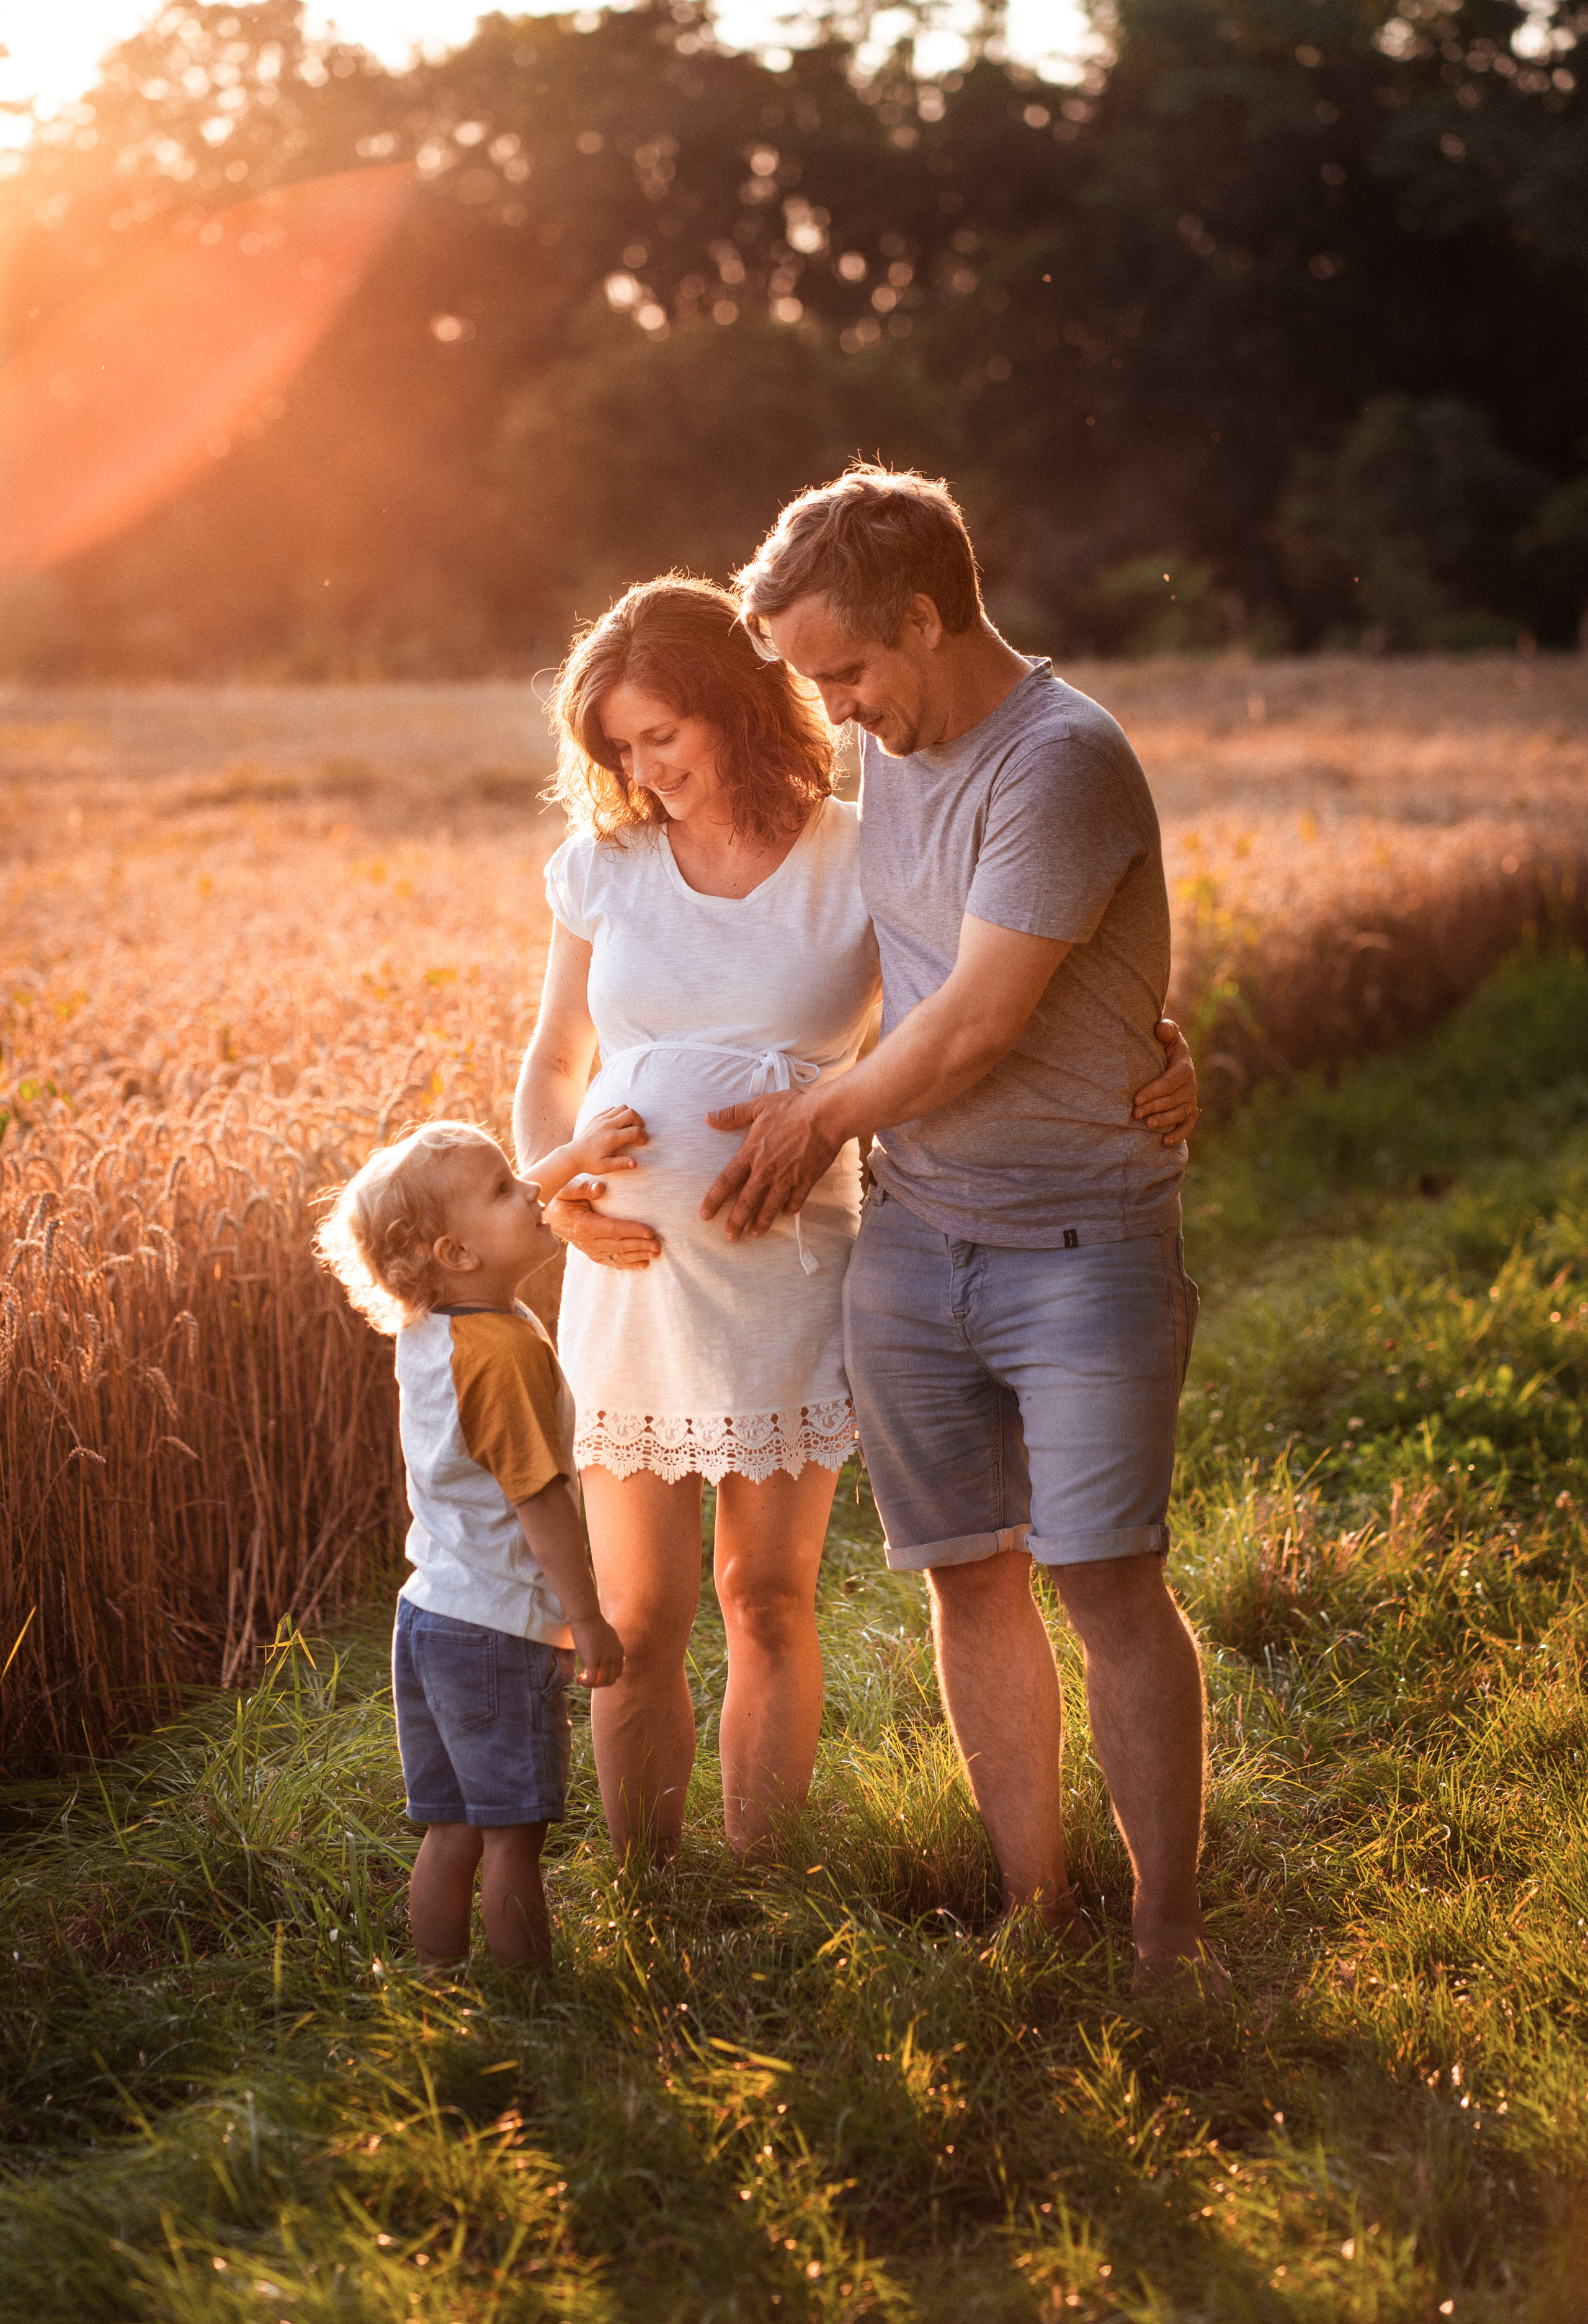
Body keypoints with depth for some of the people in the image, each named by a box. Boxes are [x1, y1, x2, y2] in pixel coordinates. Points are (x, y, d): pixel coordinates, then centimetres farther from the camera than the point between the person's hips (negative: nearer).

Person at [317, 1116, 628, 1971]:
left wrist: (577, 1156, 23)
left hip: (430, 1615, 8)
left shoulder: (428, 1324, 6)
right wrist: (589, 1619, -14)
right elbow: (539, 1499, -20)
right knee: (512, 1836, 0)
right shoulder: (503, 1351, -20)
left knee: (452, 1833, 13)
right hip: (500, 1630, -8)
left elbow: (507, 1208, 26)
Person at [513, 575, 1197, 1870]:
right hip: (628, 1279, 2)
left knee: (767, 1599, 7)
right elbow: (554, 1064, 14)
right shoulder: (604, 868, 5)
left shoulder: (863, 864, -4)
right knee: (637, 1618, 5)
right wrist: (548, 1187, -6)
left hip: (786, 1278, -2)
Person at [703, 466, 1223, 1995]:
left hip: (1082, 1237, -7)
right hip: (910, 1241, 7)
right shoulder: (886, 752, 9)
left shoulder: (1062, 765, -18)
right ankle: (1032, 1913, 18)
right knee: (969, 1577, 7)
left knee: (1107, 1579, -7)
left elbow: (975, 1026, -18)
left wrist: (822, 1118, -4)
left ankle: (1167, 1938, 2)